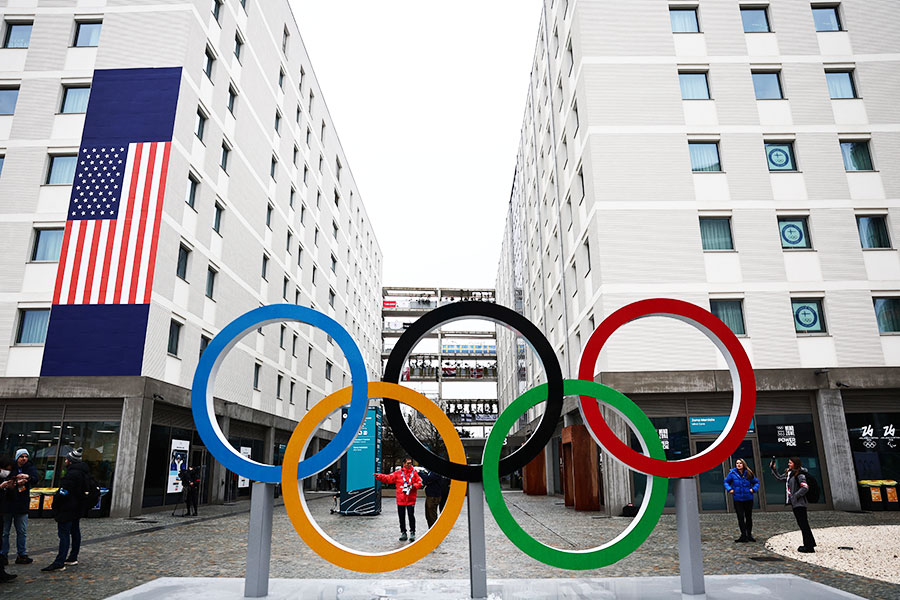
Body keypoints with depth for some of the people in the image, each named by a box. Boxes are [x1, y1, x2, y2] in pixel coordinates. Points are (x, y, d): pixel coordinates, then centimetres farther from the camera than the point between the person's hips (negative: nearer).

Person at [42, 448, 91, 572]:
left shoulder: (71, 474, -21)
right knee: (75, 531, 16)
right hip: (78, 509, 10)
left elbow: (63, 493, -22)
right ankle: (73, 558, 26)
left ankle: (59, 563, -12)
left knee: (64, 534, -10)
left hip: (67, 510, -10)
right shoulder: (84, 472, 11)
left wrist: (55, 506, -7)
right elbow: (85, 489, 17)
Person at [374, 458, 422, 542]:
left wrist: (414, 486, -14)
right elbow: (388, 478, -1)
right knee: (401, 517, 8)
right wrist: (379, 476, -14)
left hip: (411, 499, -1)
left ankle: (412, 532, 9)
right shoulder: (398, 473, 3)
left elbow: (419, 482, 6)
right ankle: (403, 533, 21)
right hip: (401, 499, 1)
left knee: (411, 516, -3)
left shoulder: (414, 473, 5)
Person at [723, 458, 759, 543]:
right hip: (737, 499, -1)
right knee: (740, 517, -2)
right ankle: (743, 535, 3)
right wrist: (729, 489, -7)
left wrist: (754, 489, -5)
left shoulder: (748, 473, -2)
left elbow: (756, 482, 11)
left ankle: (749, 535, 24)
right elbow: (726, 481, 8)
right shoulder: (732, 473, -4)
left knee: (749, 517, 11)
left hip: (748, 498, 1)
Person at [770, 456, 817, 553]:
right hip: (794, 503, 9)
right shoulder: (788, 473, 13)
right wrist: (773, 469, 24)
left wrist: (795, 495, -19)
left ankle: (809, 546, -3)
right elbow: (780, 477, 29)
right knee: (801, 524, 14)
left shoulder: (799, 475, -14)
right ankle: (808, 544, 23)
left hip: (799, 503, -9)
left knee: (803, 524, -6)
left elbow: (805, 487, -22)